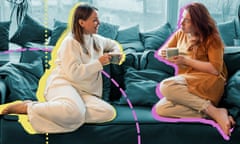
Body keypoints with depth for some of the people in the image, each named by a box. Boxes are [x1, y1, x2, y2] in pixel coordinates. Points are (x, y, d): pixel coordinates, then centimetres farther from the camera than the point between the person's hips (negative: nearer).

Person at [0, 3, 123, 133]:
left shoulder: (96, 39, 16)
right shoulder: (71, 42, -6)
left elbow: (113, 44, 37)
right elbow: (74, 73, -16)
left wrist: (116, 54, 14)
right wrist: (99, 63, -11)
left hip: (83, 92, 7)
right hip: (63, 84, -7)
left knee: (109, 112, -25)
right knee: (74, 112, -42)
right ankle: (27, 107, -18)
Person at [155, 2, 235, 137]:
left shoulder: (212, 38, -1)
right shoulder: (180, 34, 16)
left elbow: (215, 69, -11)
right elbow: (162, 50, 20)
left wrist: (186, 61, -14)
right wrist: (163, 53, -6)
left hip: (208, 83, -6)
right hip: (185, 85, 6)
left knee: (166, 85, -34)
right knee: (160, 109, -24)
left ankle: (215, 111, -31)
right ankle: (210, 114, -29)